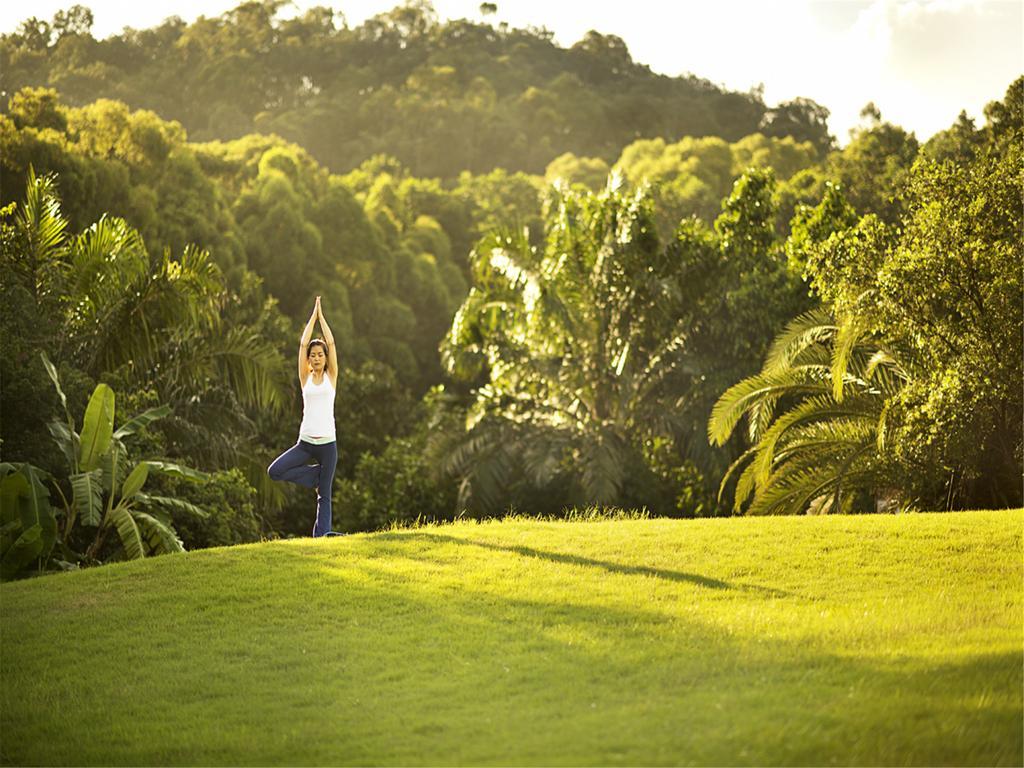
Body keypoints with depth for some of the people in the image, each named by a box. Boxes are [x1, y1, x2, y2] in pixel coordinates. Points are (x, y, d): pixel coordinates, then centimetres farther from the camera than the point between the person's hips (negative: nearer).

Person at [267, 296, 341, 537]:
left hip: (327, 443, -2)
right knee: (275, 471, -14)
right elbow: (303, 344, 5)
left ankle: (321, 535, -2)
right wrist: (313, 315, 8)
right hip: (305, 442, 2)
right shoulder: (305, 378, 8)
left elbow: (331, 343, 1)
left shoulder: (331, 377, 6)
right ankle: (316, 476, 5)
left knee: (324, 495, -1)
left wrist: (321, 316, 8)